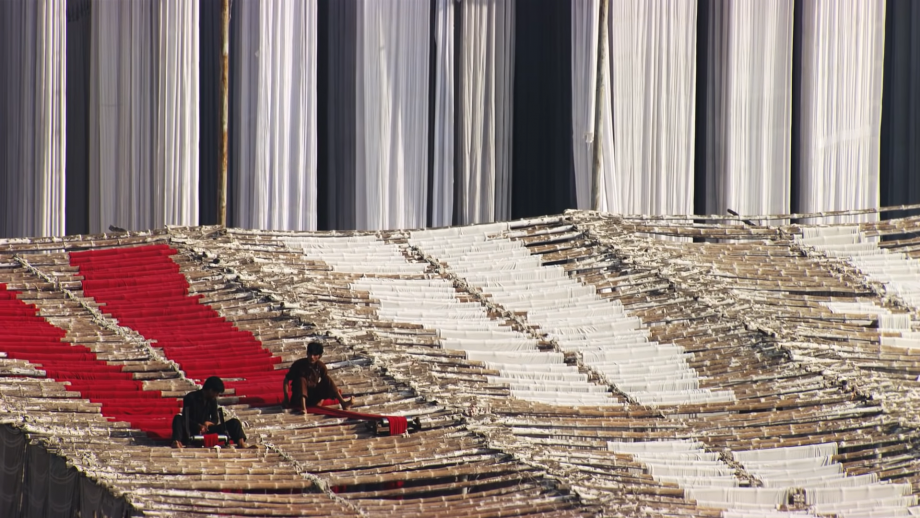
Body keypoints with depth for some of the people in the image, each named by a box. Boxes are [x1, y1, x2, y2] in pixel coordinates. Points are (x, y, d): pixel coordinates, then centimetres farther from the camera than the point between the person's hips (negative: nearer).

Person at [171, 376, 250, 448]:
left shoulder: (212, 400, 9)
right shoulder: (190, 398, -8)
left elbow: (216, 420, 8)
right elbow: (186, 419, -15)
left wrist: (208, 423, -17)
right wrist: (199, 425, -33)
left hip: (206, 430, 5)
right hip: (192, 430, -4)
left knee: (234, 423, -11)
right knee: (178, 418, -35)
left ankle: (240, 442, -38)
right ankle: (177, 442, -61)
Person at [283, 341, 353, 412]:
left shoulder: (321, 366, -4)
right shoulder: (299, 364, -13)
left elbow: (328, 382, -1)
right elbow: (286, 380, -8)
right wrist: (286, 398, -19)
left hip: (314, 396, 3)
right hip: (299, 396, -3)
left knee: (327, 379, -17)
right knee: (301, 380, -30)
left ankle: (342, 402, -33)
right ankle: (303, 407, -53)